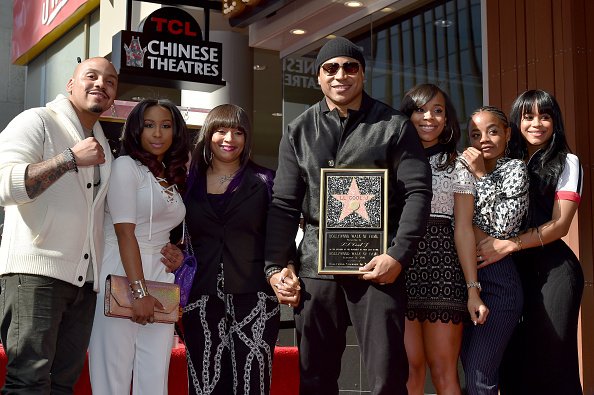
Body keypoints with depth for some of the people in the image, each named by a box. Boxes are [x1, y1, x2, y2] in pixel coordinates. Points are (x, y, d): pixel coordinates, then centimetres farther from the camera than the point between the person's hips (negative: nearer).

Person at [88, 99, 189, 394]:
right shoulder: (126, 165, -2)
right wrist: (139, 292, -18)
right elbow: (124, 232, -11)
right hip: (124, 276, -6)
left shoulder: (173, 179, 19)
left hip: (160, 279, 6)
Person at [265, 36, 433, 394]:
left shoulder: (394, 126, 4)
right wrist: (275, 266, 0)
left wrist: (399, 255, -13)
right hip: (317, 264, 3)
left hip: (378, 264, -2)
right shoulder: (299, 131, 12)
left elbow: (417, 192, -2)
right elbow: (284, 205, 9)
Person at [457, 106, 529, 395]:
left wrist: (481, 175, -4)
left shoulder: (515, 169, 4)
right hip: (465, 274, 5)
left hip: (499, 278, -5)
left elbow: (505, 224, -7)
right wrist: (491, 240, -7)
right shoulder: (465, 170, 18)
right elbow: (461, 224, 10)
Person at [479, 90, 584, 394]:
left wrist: (508, 244, -19)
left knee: (550, 357, -3)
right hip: (512, 269, 4)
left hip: (551, 267, -3)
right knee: (513, 359, 5)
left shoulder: (566, 163, 1)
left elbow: (560, 224, -7)